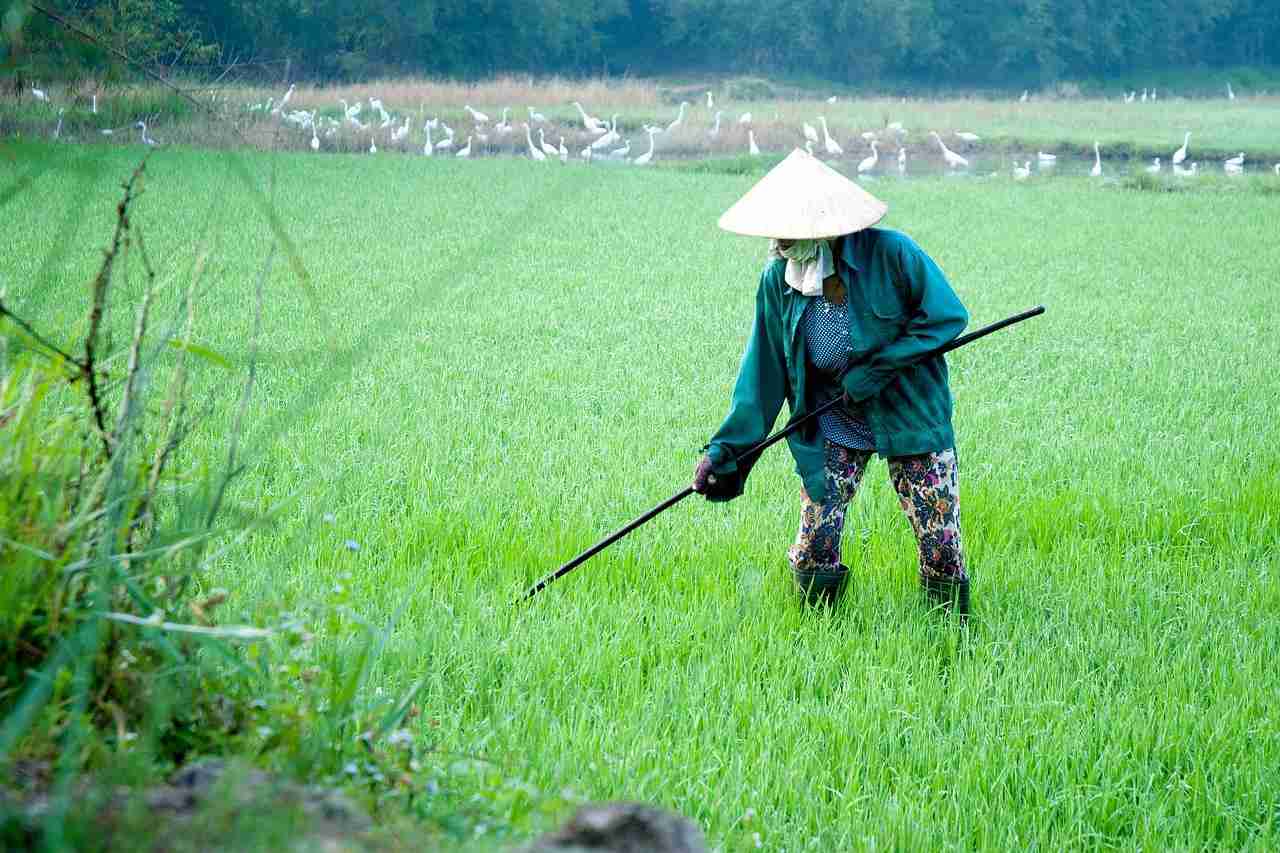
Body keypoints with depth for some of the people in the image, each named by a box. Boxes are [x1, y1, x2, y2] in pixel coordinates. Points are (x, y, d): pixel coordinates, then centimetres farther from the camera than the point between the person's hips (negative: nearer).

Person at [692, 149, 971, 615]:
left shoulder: (890, 253, -20)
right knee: (814, 550, -3)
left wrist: (878, 369, -18)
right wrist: (726, 448, -8)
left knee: (940, 546, -1)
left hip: (912, 416, -2)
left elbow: (947, 316, -13)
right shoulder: (778, 280, -9)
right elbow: (763, 371, -3)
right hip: (833, 430, 2)